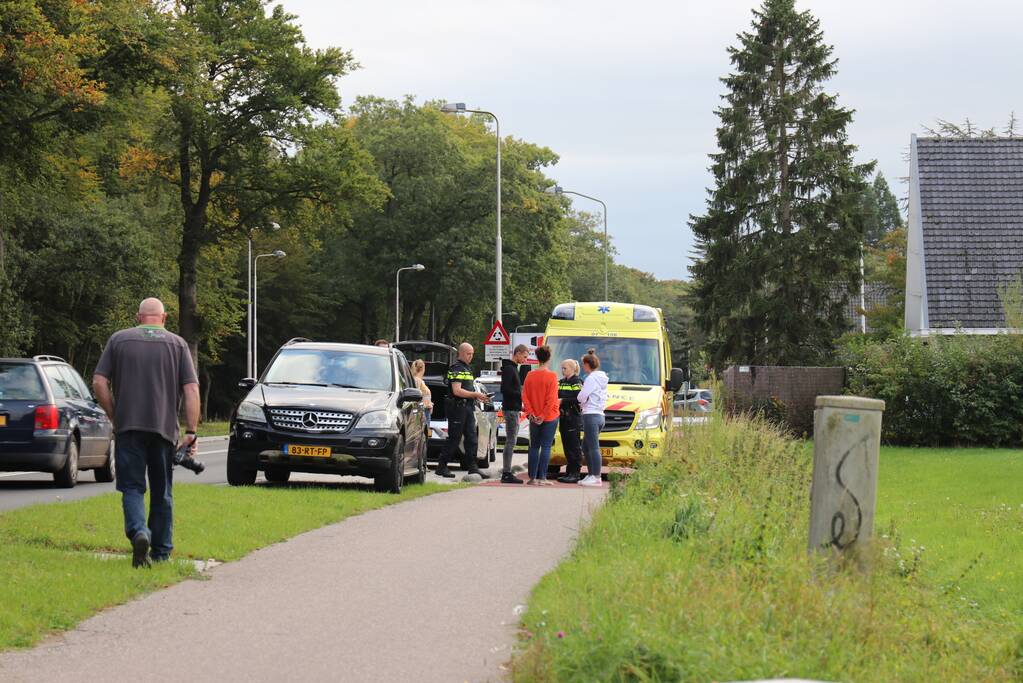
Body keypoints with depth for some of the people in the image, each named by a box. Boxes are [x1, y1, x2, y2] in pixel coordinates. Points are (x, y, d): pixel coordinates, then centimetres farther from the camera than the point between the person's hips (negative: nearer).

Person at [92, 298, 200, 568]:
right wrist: (191, 432, -2)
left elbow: (99, 383, 0)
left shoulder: (119, 339, 6)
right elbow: (191, 389, -1)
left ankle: (139, 532, -27)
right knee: (162, 492, 12)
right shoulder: (177, 344, 7)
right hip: (164, 428, 1)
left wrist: (114, 416, 10)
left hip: (128, 426, -1)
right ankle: (161, 551, 18)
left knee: (132, 487, 0)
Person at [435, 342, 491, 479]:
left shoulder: (467, 369, 19)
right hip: (457, 407, -9)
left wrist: (479, 397, 11)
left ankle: (472, 466, 7)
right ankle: (441, 467, 1)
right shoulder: (456, 368, -12)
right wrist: (475, 395, -18)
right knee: (454, 439, -5)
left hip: (468, 408, 9)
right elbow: (457, 391, -21)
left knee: (471, 438, 5)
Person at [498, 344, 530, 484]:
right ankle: (507, 474, -11)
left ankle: (506, 473, 13)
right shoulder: (508, 369, -13)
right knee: (511, 441, -10)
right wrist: (521, 395, -17)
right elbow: (505, 389, -20)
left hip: (513, 409, 10)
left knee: (511, 441, 11)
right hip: (511, 409, -10)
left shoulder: (513, 368, 18)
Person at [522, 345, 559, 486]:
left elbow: (525, 396, -1)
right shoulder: (551, 376, -11)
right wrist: (543, 416, -11)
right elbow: (551, 399, -15)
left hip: (534, 418, 4)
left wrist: (531, 414, -2)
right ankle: (542, 478, -5)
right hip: (549, 417, -4)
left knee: (534, 447, 11)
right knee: (546, 447, -1)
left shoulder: (530, 375, 2)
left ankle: (533, 478, 8)